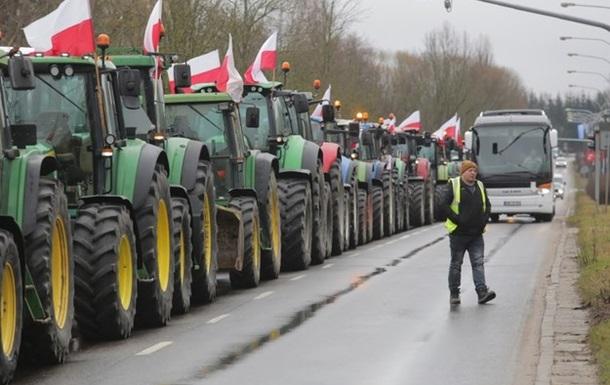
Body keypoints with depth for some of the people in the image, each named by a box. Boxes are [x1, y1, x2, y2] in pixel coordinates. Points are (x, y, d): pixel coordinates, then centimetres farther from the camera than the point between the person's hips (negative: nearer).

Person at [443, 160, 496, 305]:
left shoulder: (480, 186, 12)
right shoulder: (453, 185, -4)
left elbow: (487, 205, 20)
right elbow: (445, 205, -9)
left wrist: (484, 220, 3)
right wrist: (458, 220, -15)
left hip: (476, 233, 4)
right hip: (458, 233, -4)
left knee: (478, 262, -5)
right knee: (456, 264, 4)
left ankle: (482, 292, -12)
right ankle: (454, 294, 13)